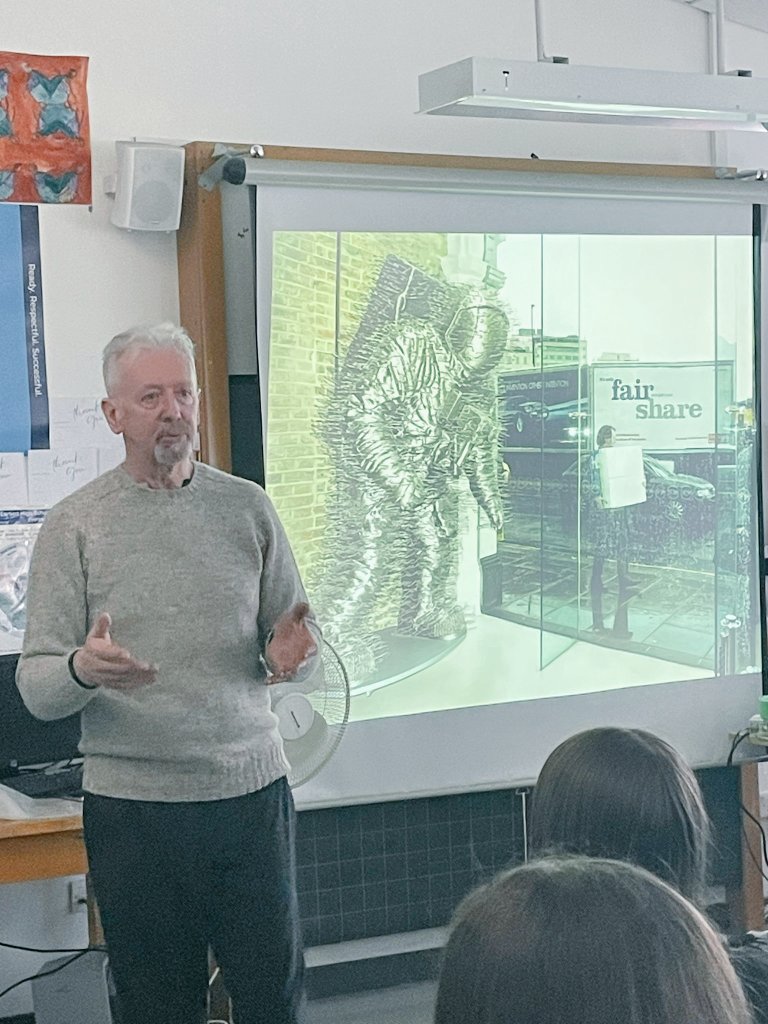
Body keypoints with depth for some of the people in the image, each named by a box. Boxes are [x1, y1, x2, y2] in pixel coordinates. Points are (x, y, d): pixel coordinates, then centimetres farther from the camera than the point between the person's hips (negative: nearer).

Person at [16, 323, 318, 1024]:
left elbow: (291, 647, 11)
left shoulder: (248, 507, 7)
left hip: (251, 790, 2)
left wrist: (287, 656, -13)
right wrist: (83, 670, -27)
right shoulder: (74, 525, 0)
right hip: (132, 806, -1)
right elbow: (36, 687, -4)